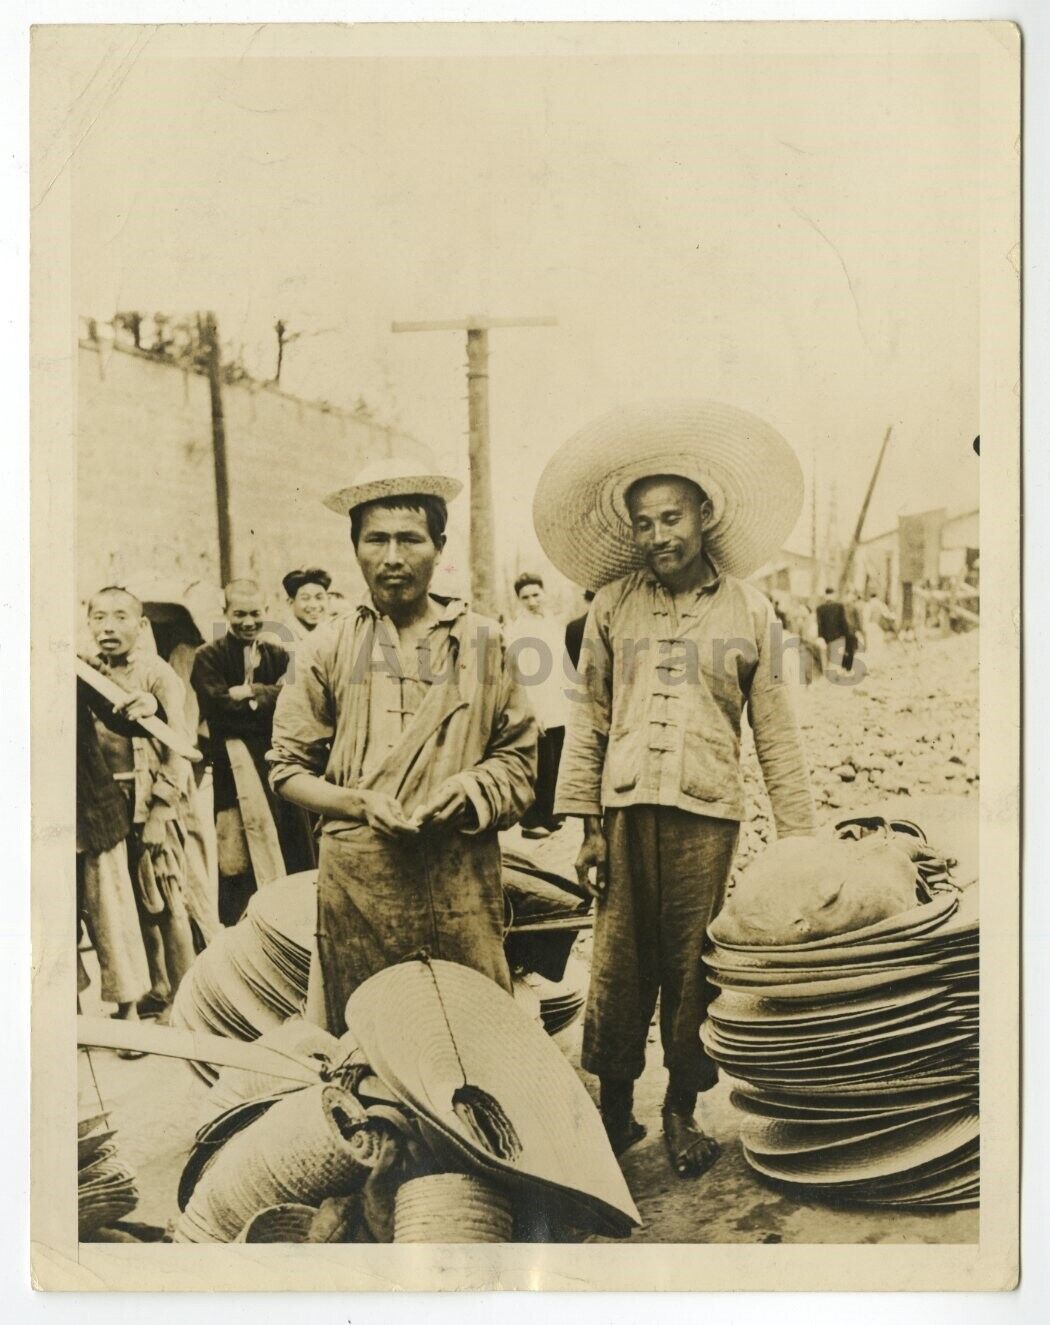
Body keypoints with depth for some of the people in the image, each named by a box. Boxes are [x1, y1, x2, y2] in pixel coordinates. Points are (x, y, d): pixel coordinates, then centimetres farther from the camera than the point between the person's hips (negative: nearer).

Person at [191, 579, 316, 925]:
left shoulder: (279, 656, 15)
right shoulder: (209, 658, 3)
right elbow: (217, 707, -13)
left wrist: (249, 693, -11)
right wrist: (268, 698, -7)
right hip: (234, 776, -4)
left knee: (296, 864, 5)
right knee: (236, 868, -3)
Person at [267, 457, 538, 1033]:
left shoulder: (482, 641, 8)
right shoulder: (331, 646, 8)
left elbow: (517, 756, 11)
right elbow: (288, 768, 10)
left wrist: (469, 790, -10)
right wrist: (359, 802, -7)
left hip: (462, 880, 0)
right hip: (357, 880, 0)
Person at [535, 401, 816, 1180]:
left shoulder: (750, 612, 4)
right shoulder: (614, 606, 6)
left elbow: (777, 734, 4)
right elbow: (589, 716, 6)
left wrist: (797, 837, 1)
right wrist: (587, 823, 0)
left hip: (708, 815, -1)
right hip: (626, 810, 1)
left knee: (693, 969, 6)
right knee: (619, 966, 5)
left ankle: (683, 1110, 23)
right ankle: (614, 1108, 21)